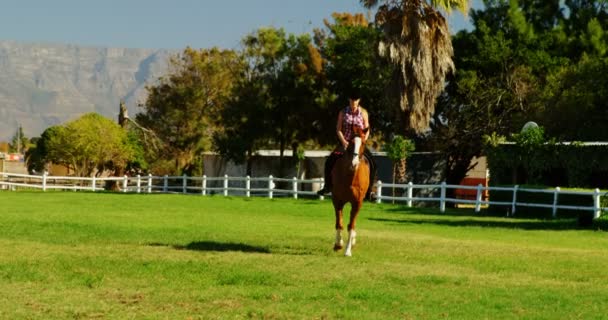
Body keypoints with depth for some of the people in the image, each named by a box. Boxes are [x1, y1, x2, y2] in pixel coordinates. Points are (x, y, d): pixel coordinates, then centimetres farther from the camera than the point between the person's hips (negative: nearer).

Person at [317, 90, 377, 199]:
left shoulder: (363, 112, 0)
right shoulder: (343, 113, 0)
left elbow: (367, 130, 2)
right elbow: (338, 130, -1)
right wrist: (344, 142, -15)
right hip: (345, 142, 0)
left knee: (371, 163, -19)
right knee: (330, 160, -18)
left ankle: (368, 190, -8)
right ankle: (327, 186, -1)